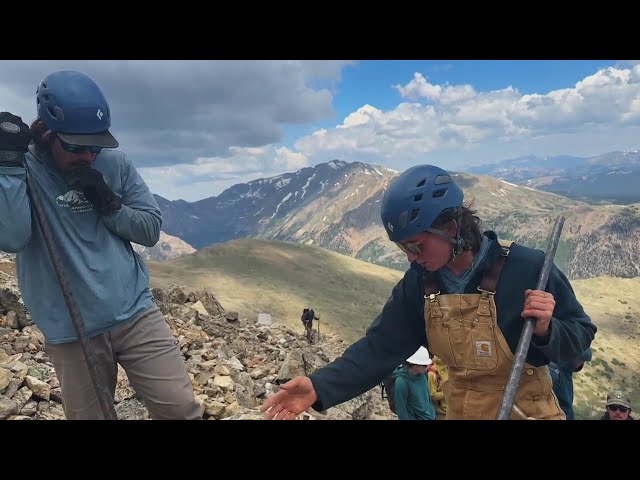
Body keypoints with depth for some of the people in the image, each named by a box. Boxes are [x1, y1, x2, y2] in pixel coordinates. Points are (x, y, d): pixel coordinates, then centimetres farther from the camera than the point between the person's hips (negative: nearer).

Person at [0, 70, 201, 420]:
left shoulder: (115, 164, 1)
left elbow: (151, 229, 2)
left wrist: (108, 204, -13)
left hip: (136, 314, 1)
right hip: (71, 332, -1)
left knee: (181, 409, -1)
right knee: (89, 416, 16)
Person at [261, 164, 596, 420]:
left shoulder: (527, 268, -21)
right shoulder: (418, 282, -10)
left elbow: (579, 336, -9)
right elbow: (380, 347, -10)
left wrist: (544, 330, -32)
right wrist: (320, 386, -23)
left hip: (524, 410, -3)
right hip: (460, 410, 4)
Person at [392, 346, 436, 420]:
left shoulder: (423, 374, -6)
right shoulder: (401, 381, -25)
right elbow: (401, 409, -18)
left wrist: (433, 414, 15)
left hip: (431, 417, 6)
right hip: (415, 417, -6)